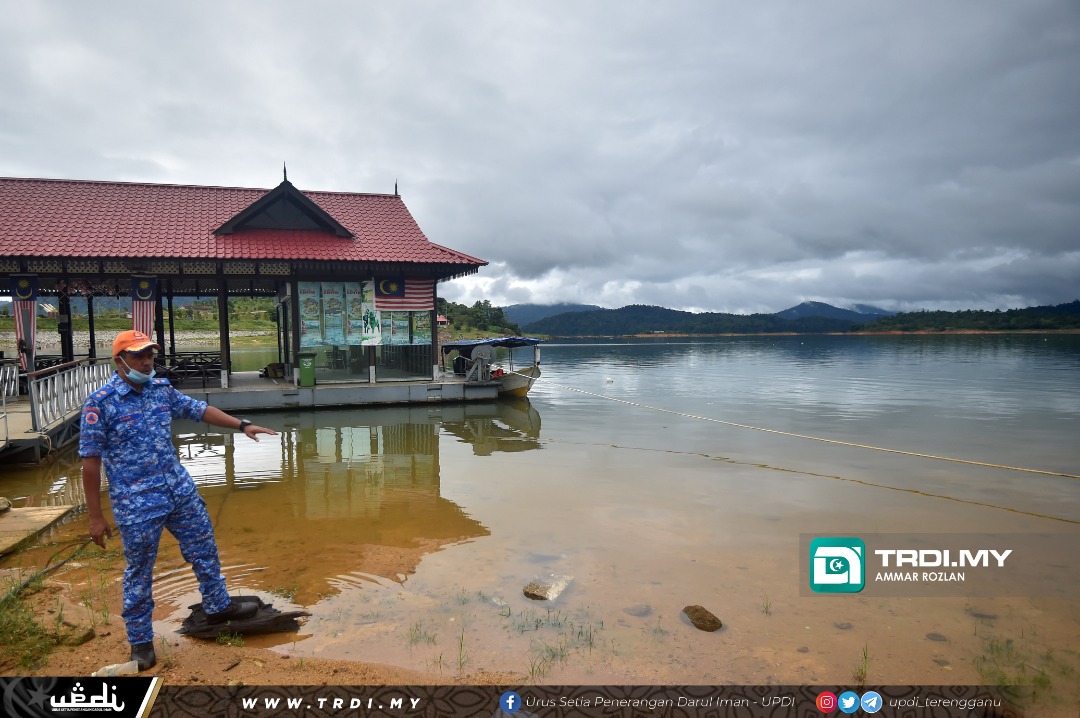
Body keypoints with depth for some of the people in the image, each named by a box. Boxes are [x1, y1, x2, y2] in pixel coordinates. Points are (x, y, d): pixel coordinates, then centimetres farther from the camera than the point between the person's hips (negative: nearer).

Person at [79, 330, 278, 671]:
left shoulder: (162, 389, 2)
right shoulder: (100, 403, -14)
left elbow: (199, 409, 12)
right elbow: (90, 462, -12)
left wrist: (242, 425, 4)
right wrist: (95, 517, -9)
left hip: (181, 490, 6)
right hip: (137, 504, -6)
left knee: (205, 551, 17)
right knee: (139, 573, 9)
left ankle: (217, 606, 37)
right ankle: (140, 640, 29)